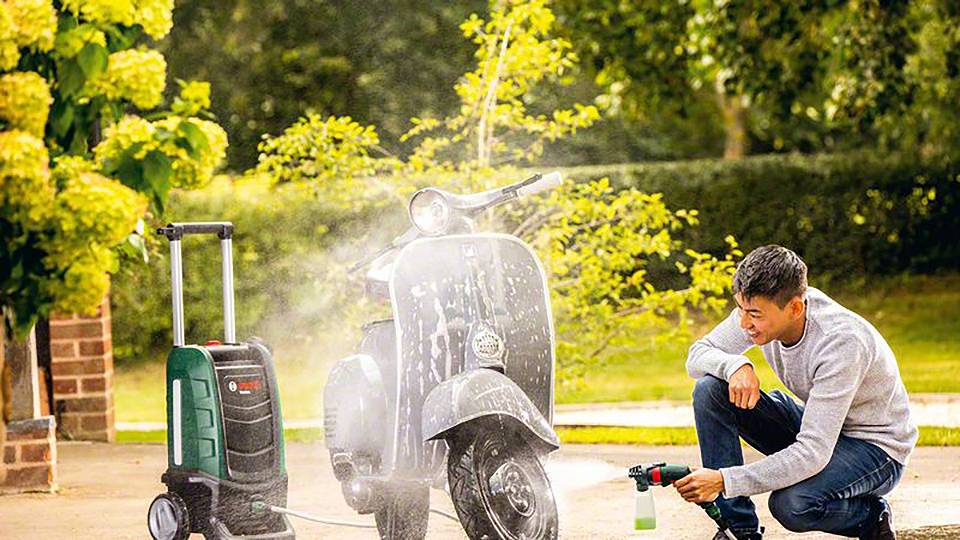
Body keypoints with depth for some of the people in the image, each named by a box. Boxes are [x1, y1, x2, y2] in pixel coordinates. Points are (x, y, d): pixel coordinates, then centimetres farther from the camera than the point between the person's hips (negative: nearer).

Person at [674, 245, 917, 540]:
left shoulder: (841, 341, -34)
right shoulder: (760, 307, -15)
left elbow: (813, 453, -37)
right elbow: (697, 355, -3)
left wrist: (725, 480, -40)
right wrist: (736, 365, -27)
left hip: (874, 446, -7)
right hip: (816, 426, 7)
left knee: (792, 504, -36)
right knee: (710, 390, -13)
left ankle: (872, 515, -2)